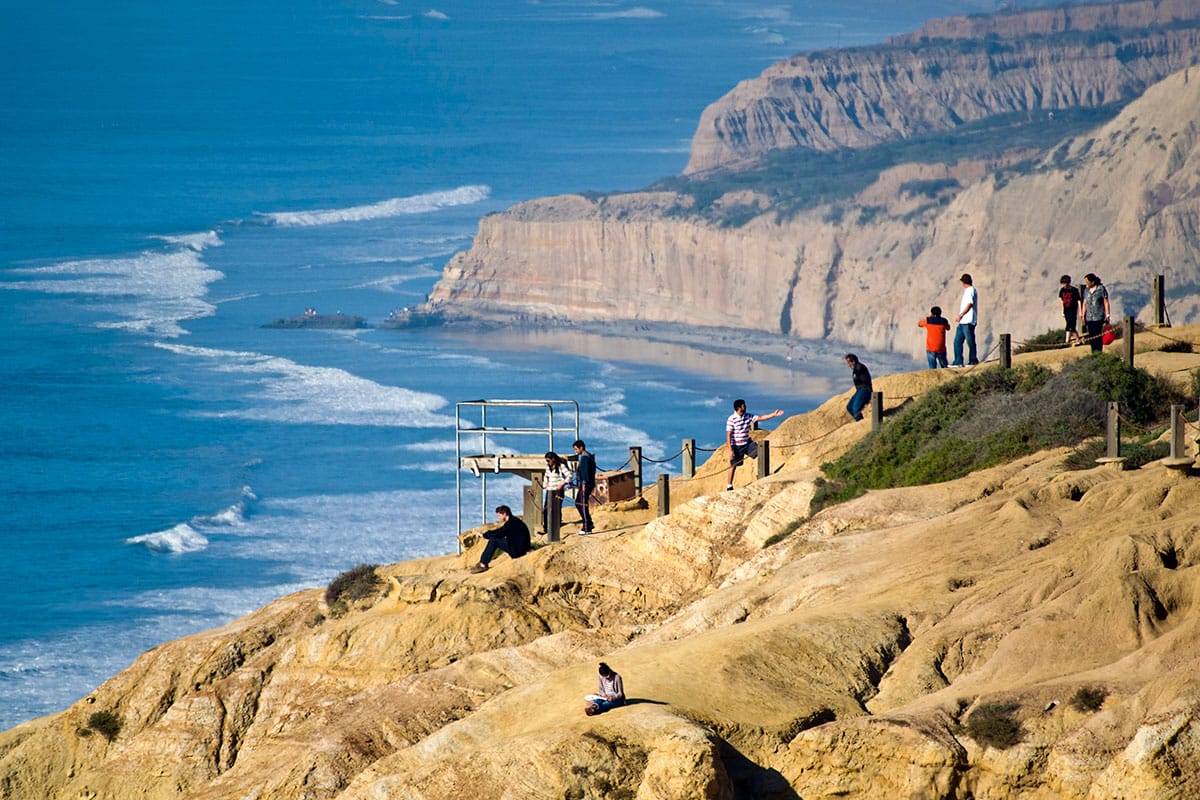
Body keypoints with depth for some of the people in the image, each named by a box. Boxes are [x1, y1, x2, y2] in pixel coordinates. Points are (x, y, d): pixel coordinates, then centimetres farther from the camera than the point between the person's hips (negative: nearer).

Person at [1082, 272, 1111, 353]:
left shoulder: (1101, 289, -4)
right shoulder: (1086, 290, 12)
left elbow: (1106, 303, -3)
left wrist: (1107, 315, -7)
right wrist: (1083, 316, 14)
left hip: (1099, 318, -5)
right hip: (1089, 318, 5)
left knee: (1098, 336, -9)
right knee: (1091, 337, 3)